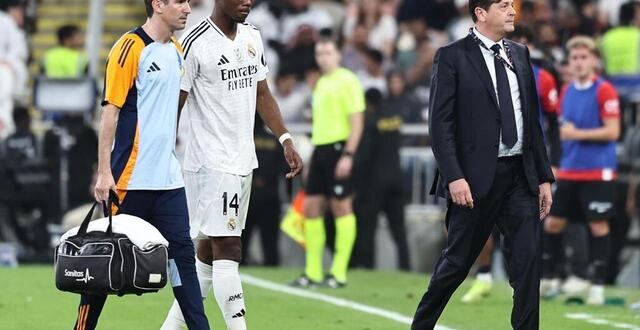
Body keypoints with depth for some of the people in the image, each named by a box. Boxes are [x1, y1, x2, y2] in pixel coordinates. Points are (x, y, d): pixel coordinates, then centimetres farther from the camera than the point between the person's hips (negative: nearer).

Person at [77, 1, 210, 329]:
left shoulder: (176, 50, 13)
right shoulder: (130, 48, -11)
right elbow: (110, 111, -13)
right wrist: (104, 172, -16)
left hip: (169, 178, 7)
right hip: (131, 177, -7)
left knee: (182, 252, 2)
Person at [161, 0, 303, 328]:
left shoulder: (252, 37, 11)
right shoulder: (195, 43, -12)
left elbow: (262, 95, 19)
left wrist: (286, 140, 9)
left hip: (243, 162, 8)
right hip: (211, 163, -8)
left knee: (208, 250, 11)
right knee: (228, 250, -11)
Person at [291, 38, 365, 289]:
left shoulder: (347, 81, -7)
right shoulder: (321, 83, 18)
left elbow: (357, 121, -13)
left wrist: (348, 155, -19)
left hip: (338, 148, -9)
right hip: (320, 149, 9)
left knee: (341, 207, -5)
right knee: (311, 208, 5)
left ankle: (339, 273, -3)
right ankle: (313, 272, 9)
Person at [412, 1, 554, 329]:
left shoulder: (520, 54, 11)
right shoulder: (452, 56, -5)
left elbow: (532, 120, 14)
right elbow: (440, 122, -10)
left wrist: (544, 177, 10)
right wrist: (454, 177, -18)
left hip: (521, 175, 5)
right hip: (477, 177, -5)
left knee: (527, 262, -2)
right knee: (457, 261, 6)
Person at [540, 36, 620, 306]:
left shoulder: (604, 91, -9)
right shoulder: (567, 92, 11)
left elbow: (612, 131, -15)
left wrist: (578, 134, -19)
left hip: (597, 172, -6)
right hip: (569, 170, 6)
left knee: (598, 226, -3)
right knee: (552, 223, 6)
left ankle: (598, 286, 5)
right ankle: (549, 280, 20)